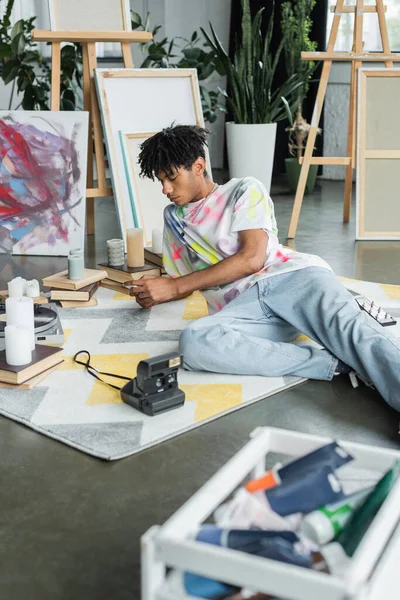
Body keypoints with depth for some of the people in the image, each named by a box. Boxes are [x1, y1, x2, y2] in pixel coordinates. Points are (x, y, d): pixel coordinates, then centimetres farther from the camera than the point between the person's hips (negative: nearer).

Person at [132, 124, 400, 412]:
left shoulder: (244, 190, 13)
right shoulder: (174, 216, 29)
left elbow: (252, 258, -2)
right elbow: (183, 283, 32)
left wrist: (174, 287, -2)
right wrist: (156, 292, 7)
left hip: (292, 275, -2)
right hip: (243, 306, 3)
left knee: (352, 333, -35)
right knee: (193, 342, -33)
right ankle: (339, 363, -37)